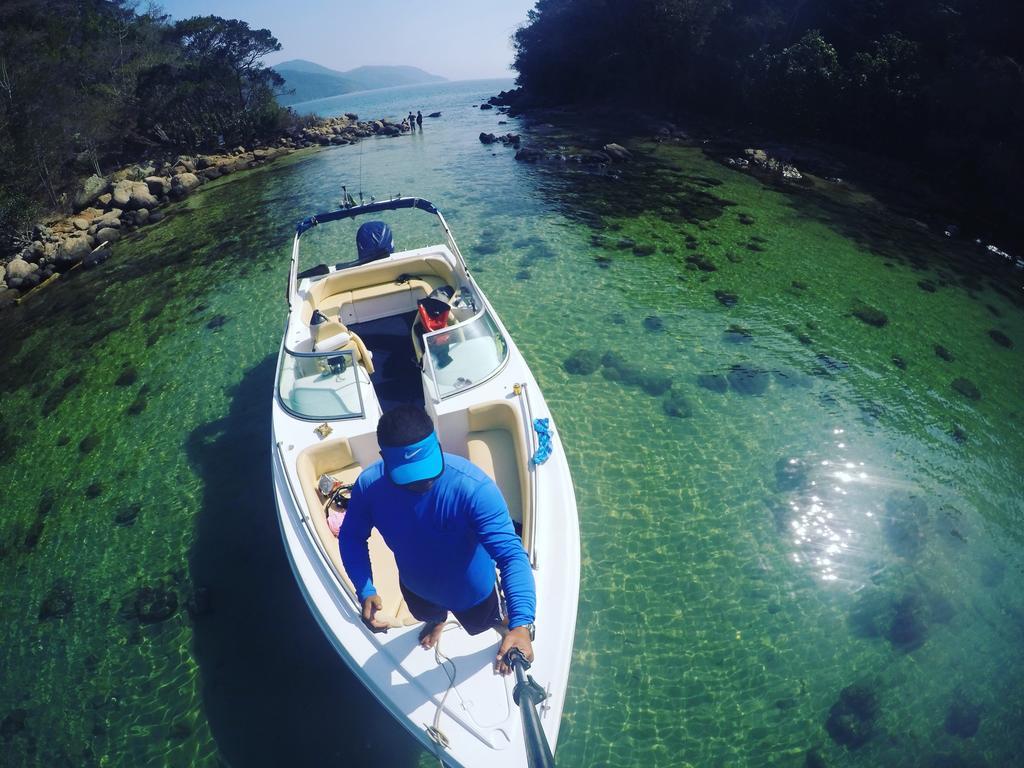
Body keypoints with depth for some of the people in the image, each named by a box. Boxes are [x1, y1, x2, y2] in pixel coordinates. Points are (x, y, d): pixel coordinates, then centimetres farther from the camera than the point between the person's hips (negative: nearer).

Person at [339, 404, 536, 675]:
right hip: (416, 587, 4)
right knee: (428, 616, 39)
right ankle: (437, 621, 77)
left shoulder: (474, 487, -44)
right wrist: (365, 591, -26)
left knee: (480, 626, 31)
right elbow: (351, 538, -13)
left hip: (471, 590, -3)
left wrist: (522, 625, -56)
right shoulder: (369, 485, -31)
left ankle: (504, 626, 67)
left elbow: (511, 554, -44)